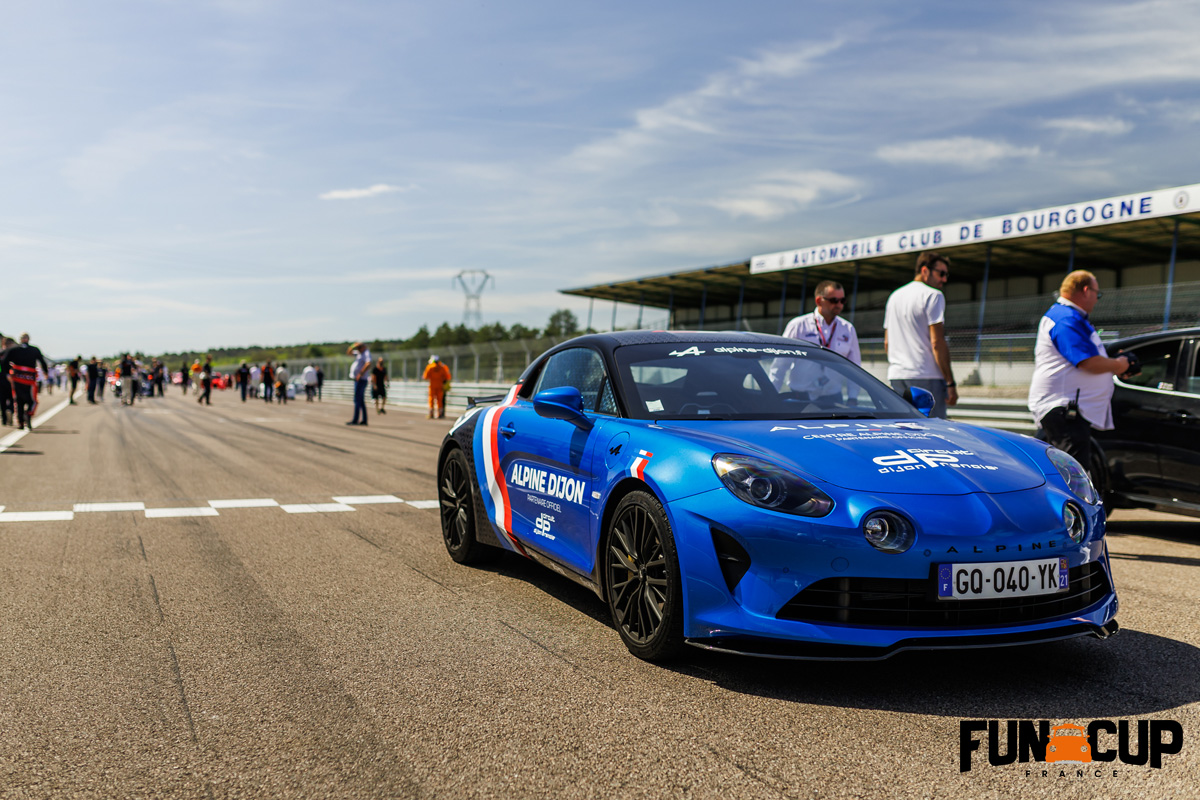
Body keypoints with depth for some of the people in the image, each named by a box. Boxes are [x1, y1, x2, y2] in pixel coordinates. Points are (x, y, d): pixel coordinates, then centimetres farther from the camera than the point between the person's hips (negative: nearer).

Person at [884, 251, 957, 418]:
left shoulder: (895, 296, 18)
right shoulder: (933, 295, -7)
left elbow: (887, 343, 21)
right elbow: (937, 343, -14)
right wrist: (950, 383, -13)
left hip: (896, 375, 8)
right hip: (926, 375, -8)